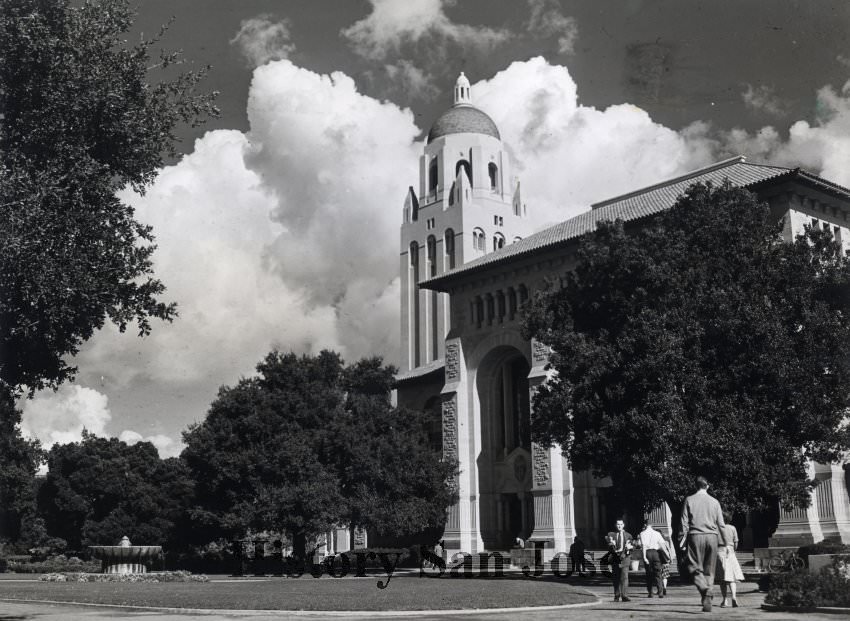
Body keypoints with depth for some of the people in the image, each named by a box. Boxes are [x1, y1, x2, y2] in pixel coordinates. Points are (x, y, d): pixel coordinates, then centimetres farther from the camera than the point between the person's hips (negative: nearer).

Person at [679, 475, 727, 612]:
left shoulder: (689, 500, 4)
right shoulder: (714, 501, 9)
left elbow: (685, 522, -1)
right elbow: (721, 524, 9)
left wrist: (683, 538, 0)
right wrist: (726, 542, 15)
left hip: (696, 536, -2)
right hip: (712, 536, 2)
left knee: (695, 568, 1)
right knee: (709, 571, 10)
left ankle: (705, 590, -24)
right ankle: (708, 598, 4)